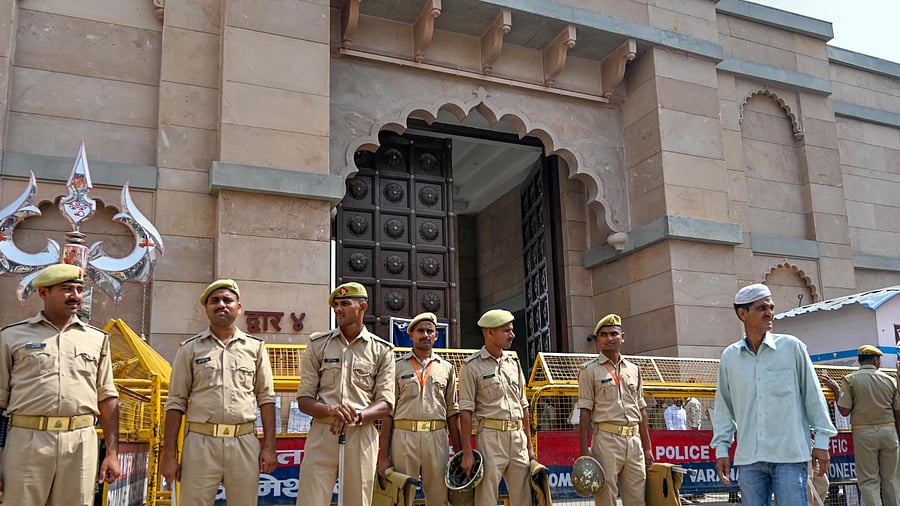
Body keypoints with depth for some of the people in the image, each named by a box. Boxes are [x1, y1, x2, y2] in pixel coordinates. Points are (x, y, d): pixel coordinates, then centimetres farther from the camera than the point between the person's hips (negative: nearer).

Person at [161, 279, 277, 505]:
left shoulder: (255, 347, 10)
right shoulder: (190, 349, 8)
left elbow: (266, 399, 10)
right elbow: (176, 403, 6)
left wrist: (269, 446, 2)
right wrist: (169, 454, 0)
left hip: (244, 443, 1)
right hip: (200, 442, -1)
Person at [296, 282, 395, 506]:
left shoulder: (382, 350, 7)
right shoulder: (318, 344, 8)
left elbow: (385, 404, 2)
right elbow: (304, 400, 4)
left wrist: (357, 416, -18)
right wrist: (331, 410, -17)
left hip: (362, 435, 0)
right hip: (322, 434, 0)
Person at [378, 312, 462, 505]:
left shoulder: (446, 368, 14)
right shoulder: (398, 367, 8)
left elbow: (452, 411, 13)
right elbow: (388, 412, 4)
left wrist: (459, 453, 7)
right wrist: (384, 455, -3)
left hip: (437, 438, 2)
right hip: (403, 437, -2)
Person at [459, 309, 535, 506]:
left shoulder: (514, 362, 15)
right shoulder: (472, 366, -3)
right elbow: (466, 410, -7)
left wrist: (529, 444, 15)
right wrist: (467, 453, -12)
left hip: (518, 437, 6)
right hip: (491, 437, -5)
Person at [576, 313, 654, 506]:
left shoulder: (634, 369, 16)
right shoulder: (590, 370, 2)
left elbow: (641, 410, 17)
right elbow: (585, 412, -3)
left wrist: (647, 447, 13)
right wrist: (584, 450, -10)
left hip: (634, 440, 5)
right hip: (606, 439, -4)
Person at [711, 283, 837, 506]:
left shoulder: (792, 347, 0)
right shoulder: (729, 357, 7)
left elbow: (813, 395, 4)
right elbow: (723, 407, 12)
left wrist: (821, 440, 3)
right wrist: (721, 448, 9)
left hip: (790, 454, -2)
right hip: (749, 458, 3)